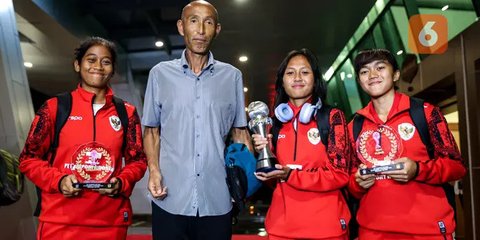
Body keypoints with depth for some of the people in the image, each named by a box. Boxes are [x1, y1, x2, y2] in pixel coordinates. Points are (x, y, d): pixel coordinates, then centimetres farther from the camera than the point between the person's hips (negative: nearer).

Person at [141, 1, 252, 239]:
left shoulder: (232, 76, 4)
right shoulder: (160, 73, 4)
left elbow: (239, 131, 10)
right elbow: (151, 130, 9)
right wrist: (154, 170, -6)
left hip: (217, 202, 1)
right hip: (170, 200, 0)